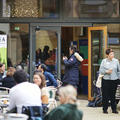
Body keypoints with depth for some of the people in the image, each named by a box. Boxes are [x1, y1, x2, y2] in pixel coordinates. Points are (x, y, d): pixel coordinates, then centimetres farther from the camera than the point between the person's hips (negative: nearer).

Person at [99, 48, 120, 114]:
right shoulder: (104, 61, 0)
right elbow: (100, 70, 0)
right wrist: (106, 71, -13)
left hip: (114, 80, 1)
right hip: (106, 80, -1)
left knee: (113, 95, 5)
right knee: (105, 95, 1)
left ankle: (114, 109, 14)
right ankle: (105, 109, 12)